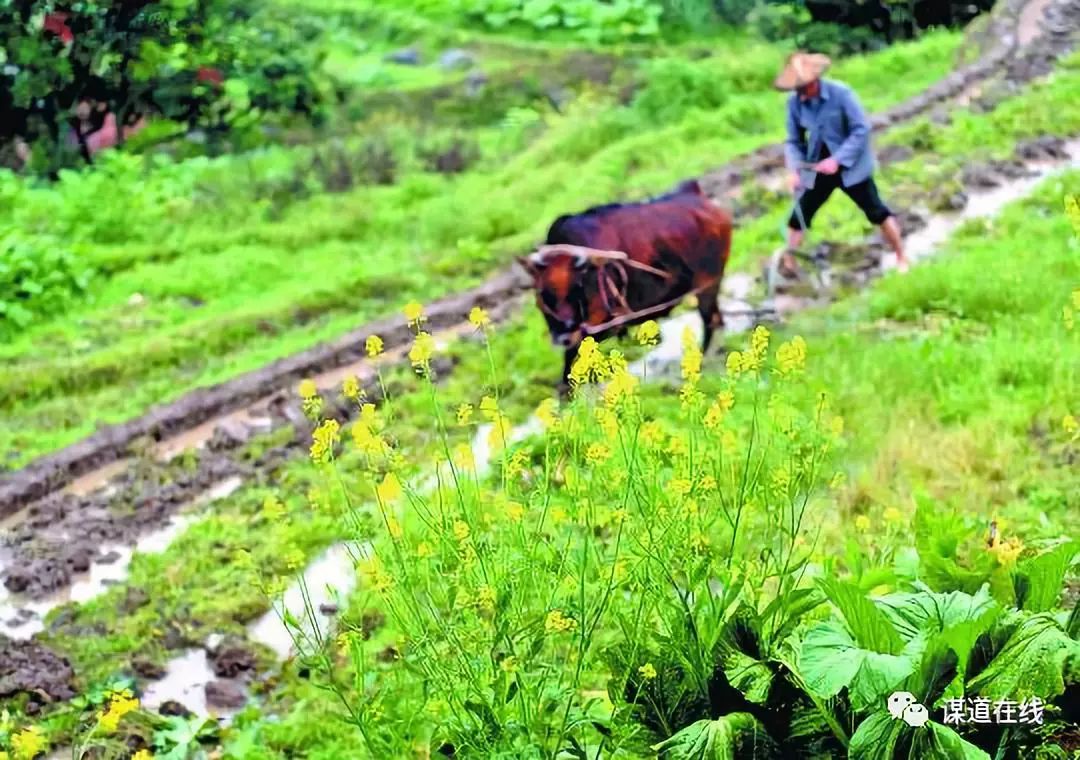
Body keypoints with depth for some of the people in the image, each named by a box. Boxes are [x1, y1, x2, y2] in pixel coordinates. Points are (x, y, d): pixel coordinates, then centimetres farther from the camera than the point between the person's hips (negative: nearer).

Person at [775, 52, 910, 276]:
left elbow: (861, 129, -19)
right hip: (817, 168, 4)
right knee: (799, 216, 2)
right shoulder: (795, 102, -8)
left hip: (850, 166, -3)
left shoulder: (841, 93, -20)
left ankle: (902, 259, 15)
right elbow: (794, 141, 1)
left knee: (877, 212, 1)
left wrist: (837, 160, -26)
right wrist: (794, 170, -16)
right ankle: (787, 264, 14)